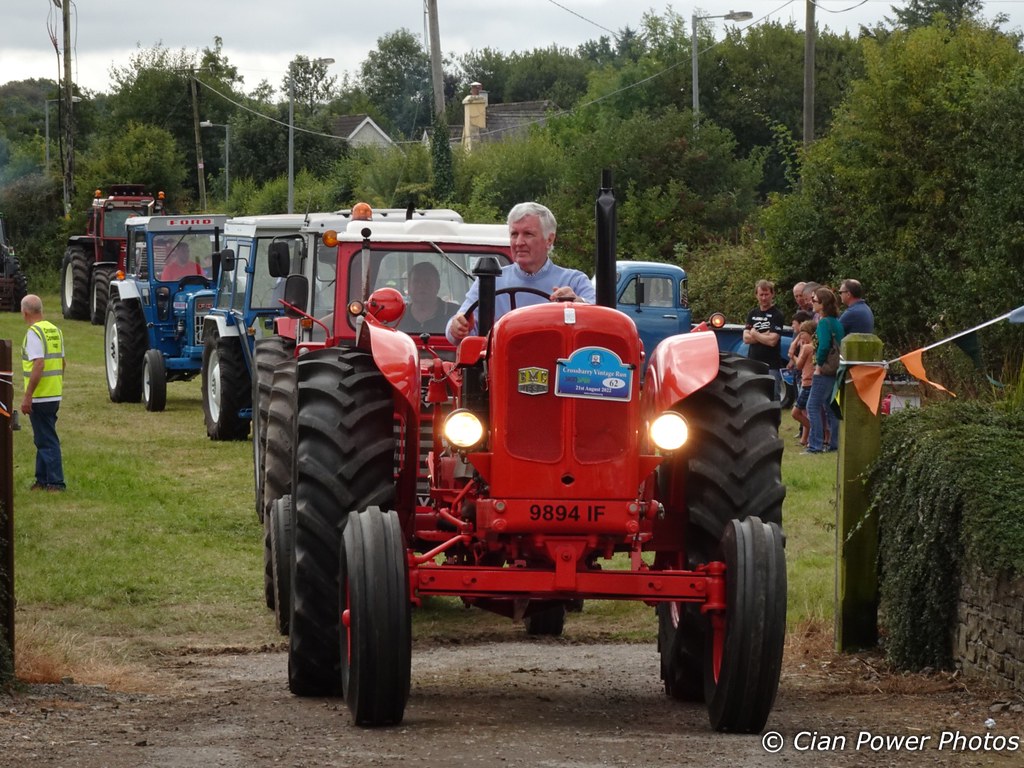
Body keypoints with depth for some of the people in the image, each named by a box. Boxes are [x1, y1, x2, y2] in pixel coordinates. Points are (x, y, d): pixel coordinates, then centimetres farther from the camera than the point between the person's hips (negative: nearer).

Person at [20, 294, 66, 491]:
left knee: (47, 440, -5)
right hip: (55, 395, 9)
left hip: (40, 397, -9)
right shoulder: (55, 330, 11)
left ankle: (55, 482, -5)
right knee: (43, 439, 17)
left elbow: (38, 365, -23)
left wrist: (27, 396, -21)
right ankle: (43, 480, 22)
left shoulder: (34, 333, -16)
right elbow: (62, 362, 16)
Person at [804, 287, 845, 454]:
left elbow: (824, 346, -26)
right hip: (837, 370, 9)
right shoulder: (837, 321, 12)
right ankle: (835, 443, 16)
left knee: (813, 406, -5)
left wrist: (819, 364, -13)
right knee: (830, 407, 15)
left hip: (825, 371, -9)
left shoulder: (824, 323, -15)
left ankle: (816, 444, -8)